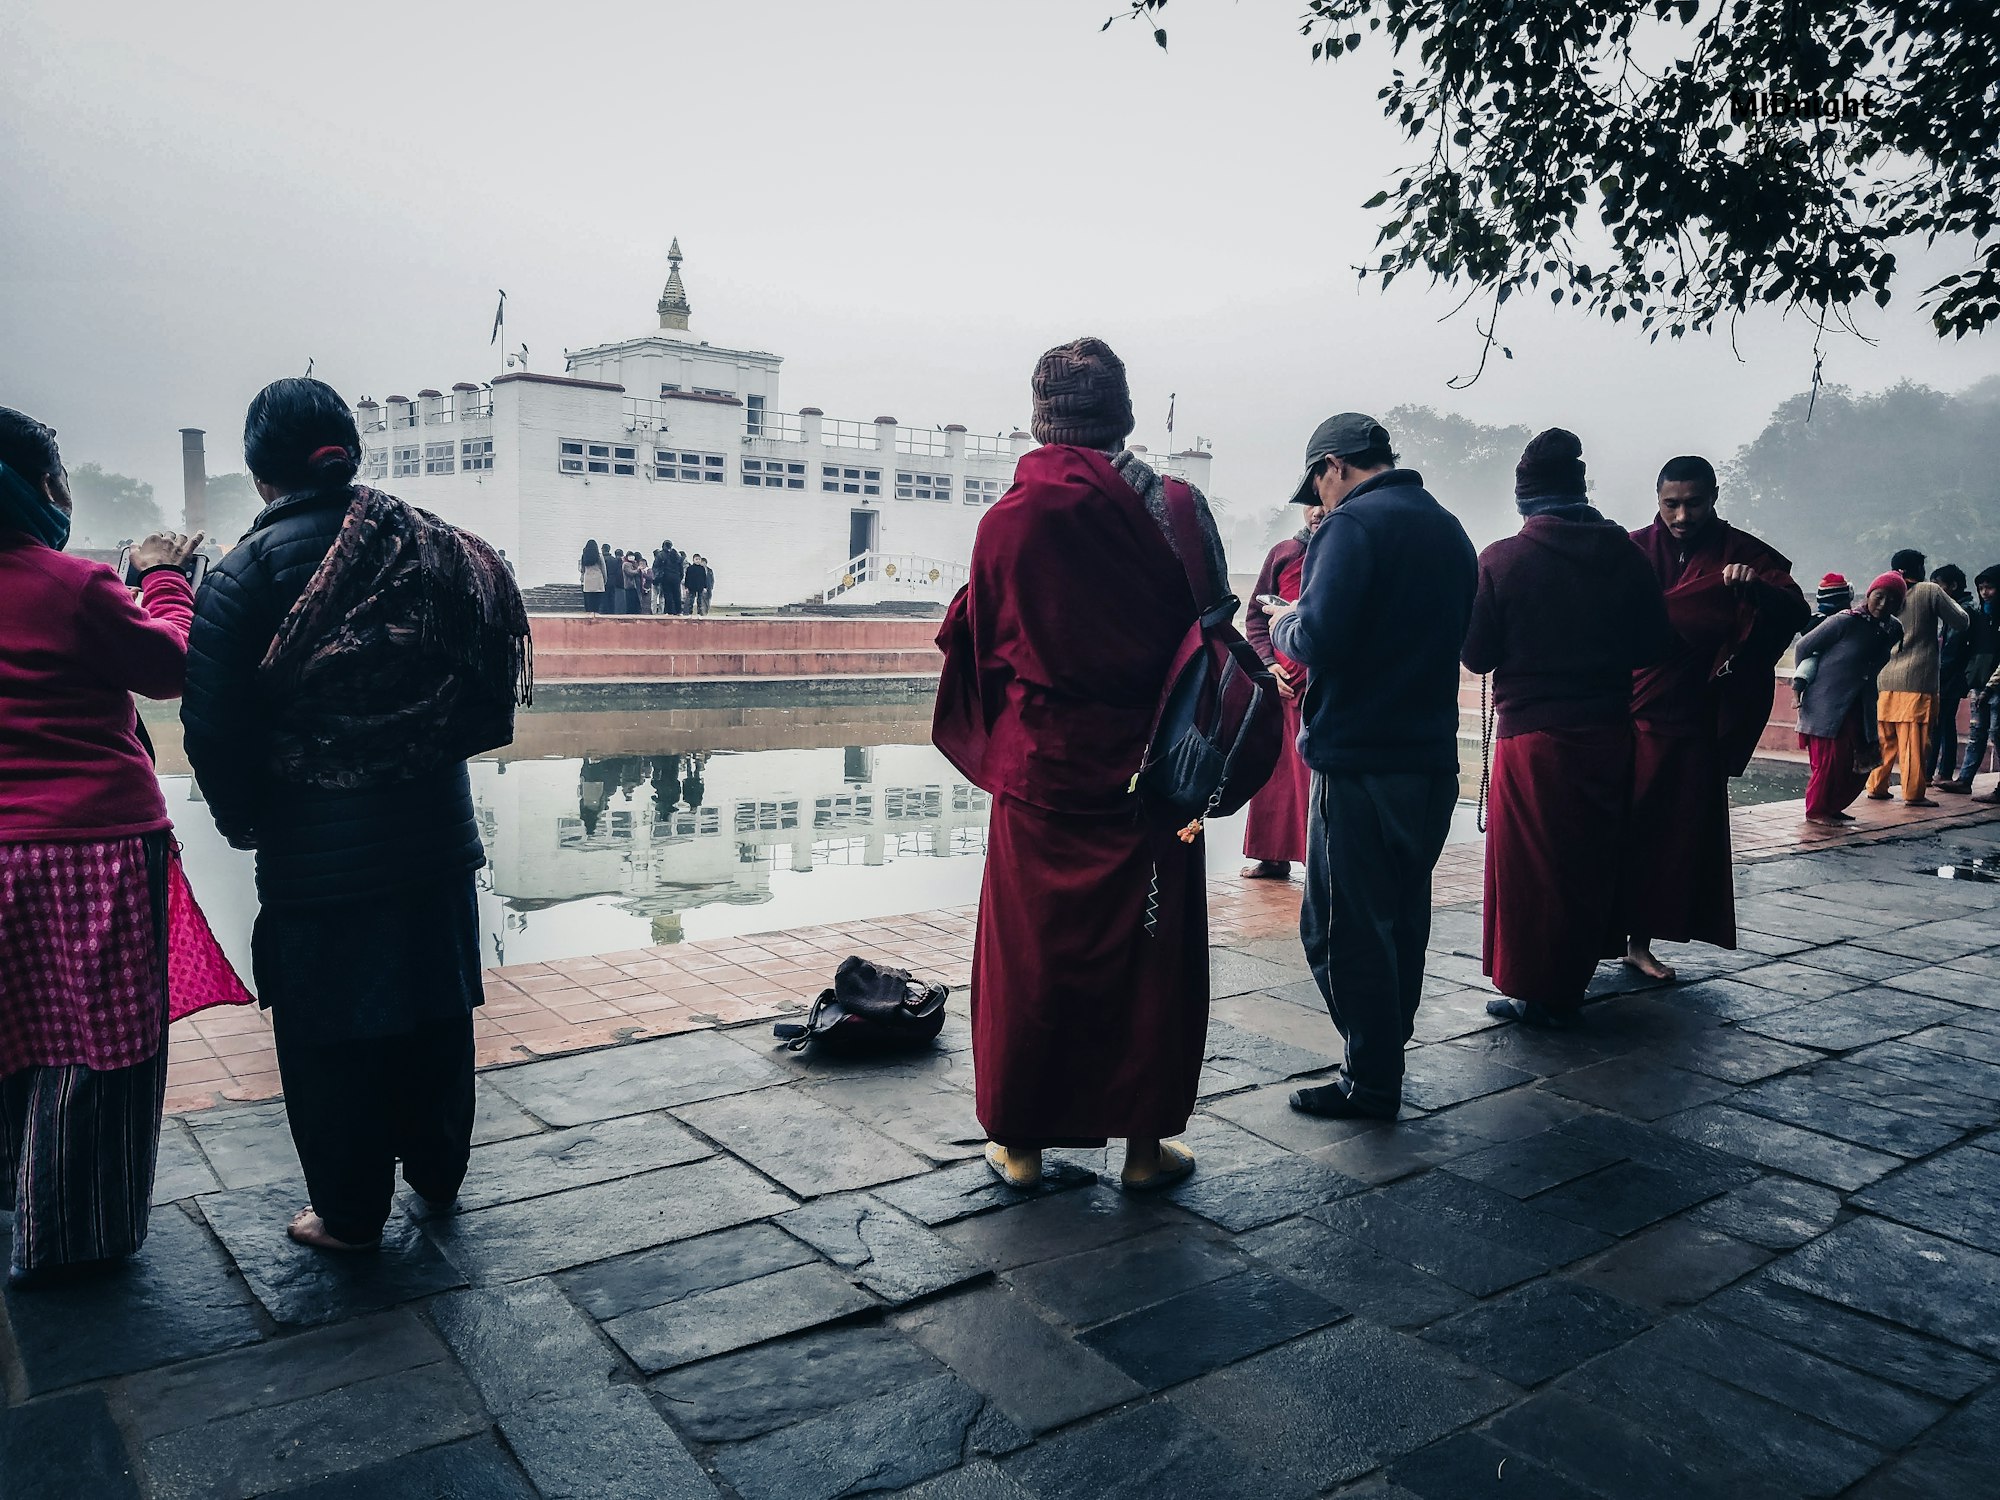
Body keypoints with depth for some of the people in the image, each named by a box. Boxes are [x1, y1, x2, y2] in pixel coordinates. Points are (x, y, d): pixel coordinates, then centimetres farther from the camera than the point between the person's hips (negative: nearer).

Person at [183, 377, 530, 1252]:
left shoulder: (248, 571, -12)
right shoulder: (430, 546, 0)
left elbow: (214, 727, -13)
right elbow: (485, 694, 3)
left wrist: (243, 821, 3)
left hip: (316, 850, -4)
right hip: (434, 835, 5)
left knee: (329, 1032, 10)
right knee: (433, 1009, 18)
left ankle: (350, 1214, 23)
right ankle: (437, 1171, 36)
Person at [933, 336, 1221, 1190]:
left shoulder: (1007, 520, -6)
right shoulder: (1175, 508, -8)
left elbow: (976, 646, 0)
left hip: (1040, 773, 1)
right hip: (1149, 770, 0)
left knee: (1029, 951, 11)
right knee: (1149, 953, 11)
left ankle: (1021, 1141, 22)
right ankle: (1144, 1143, 21)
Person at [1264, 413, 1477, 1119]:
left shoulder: (1354, 524, -13)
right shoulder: (1449, 528, 14)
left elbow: (1321, 641, -25)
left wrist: (1284, 623, -2)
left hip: (1360, 760, -9)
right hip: (1433, 758, 9)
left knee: (1341, 927, 1)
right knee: (1401, 918, 18)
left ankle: (1372, 1081, 8)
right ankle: (1387, 1055, 31)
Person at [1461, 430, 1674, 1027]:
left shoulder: (1501, 560, -12)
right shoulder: (1625, 553, -2)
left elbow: (1476, 655, -8)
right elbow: (1655, 645, 2)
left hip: (1529, 734, -4)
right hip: (1606, 732, 4)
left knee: (1527, 861, 6)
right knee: (1592, 859, 15)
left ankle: (1530, 989, 12)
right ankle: (1570, 984, 26)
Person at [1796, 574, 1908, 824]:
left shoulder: (1892, 630, 3)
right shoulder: (1846, 621, -16)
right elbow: (1803, 648, -9)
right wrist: (1805, 681, 0)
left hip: (1860, 707, 7)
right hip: (1827, 703, -7)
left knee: (1862, 761, 7)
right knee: (1830, 758, -6)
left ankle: (1833, 807, 21)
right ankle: (1816, 810, 8)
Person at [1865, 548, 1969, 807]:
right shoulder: (1930, 591, -4)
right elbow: (1962, 621, 1)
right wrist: (1950, 602, 17)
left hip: (1885, 679, 5)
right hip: (1918, 680, -5)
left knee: (1884, 738, 12)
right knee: (1915, 739, -3)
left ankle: (1877, 787, 14)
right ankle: (1913, 793, -2)